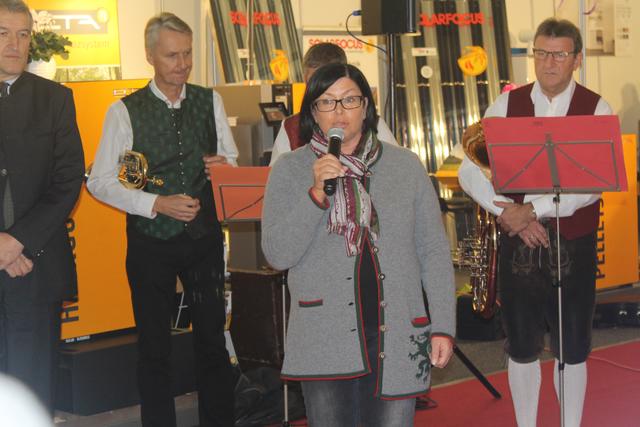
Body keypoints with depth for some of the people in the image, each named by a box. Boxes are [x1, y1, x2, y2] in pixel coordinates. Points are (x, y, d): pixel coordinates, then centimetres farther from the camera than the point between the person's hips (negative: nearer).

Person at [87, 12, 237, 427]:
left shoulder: (210, 101, 4)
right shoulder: (125, 111, -5)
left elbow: (232, 159, 11)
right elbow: (100, 182, -7)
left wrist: (223, 165, -13)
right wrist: (157, 203, -18)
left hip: (204, 237, 2)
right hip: (150, 241, -2)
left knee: (213, 338, 7)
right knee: (154, 345, 8)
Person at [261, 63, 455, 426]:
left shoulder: (405, 165, 5)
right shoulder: (290, 170, 2)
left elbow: (433, 252, 6)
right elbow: (277, 255, -6)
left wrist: (443, 326, 0)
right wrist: (316, 195, -17)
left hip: (397, 338, 1)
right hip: (324, 341, -1)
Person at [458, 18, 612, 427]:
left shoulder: (596, 109, -4)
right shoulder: (507, 104, 1)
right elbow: (469, 169, -3)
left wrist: (534, 210, -23)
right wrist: (509, 212, -16)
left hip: (575, 245, -1)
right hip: (518, 244, 2)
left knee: (573, 350, 9)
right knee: (522, 349, 11)